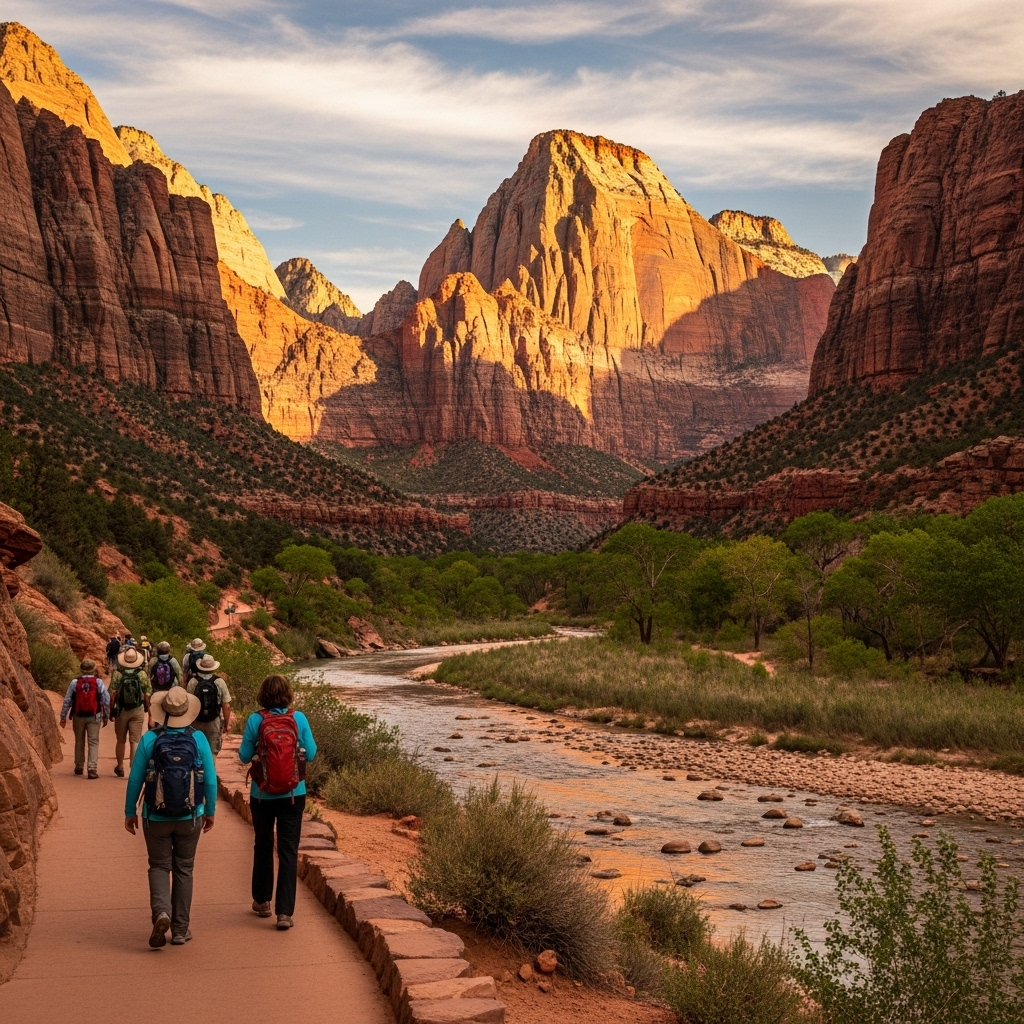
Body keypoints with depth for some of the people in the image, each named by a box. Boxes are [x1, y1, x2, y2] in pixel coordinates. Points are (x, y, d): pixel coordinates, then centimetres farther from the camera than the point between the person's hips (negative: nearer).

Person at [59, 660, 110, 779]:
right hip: (94, 717, -1)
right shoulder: (98, 682, -6)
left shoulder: (75, 682, -4)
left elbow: (67, 701, -2)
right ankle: (92, 769, -10)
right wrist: (106, 716, 7)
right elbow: (106, 700, -4)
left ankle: (79, 767, 28)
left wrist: (63, 717, 6)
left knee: (79, 742, 17)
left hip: (78, 716, 1)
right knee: (93, 742, 1)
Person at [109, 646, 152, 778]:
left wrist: (111, 711, -1)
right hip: (138, 711, -1)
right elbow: (147, 695, -7)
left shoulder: (117, 674, -8)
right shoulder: (142, 675, -7)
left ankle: (120, 767, 29)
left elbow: (113, 695, -10)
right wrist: (148, 710, 6)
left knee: (120, 740, 16)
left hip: (121, 711, 1)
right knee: (135, 741, 2)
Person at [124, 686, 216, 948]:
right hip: (190, 818, 1)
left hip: (156, 817, -1)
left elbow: (135, 779, -6)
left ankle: (161, 911, -14)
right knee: (183, 869, 13)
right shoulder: (198, 739, -7)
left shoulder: (149, 739, -10)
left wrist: (130, 812, 7)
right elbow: (210, 780, -3)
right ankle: (180, 929, 15)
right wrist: (210, 811, 11)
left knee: (159, 866, 12)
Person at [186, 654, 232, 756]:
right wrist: (226, 723, 7)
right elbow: (226, 706, -7)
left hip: (196, 722, 1)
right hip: (214, 722, -1)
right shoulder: (220, 682, -8)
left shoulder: (192, 682, -8)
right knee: (212, 752, 8)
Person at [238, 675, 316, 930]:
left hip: (262, 794, 0)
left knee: (263, 846, 19)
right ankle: (284, 912, -4)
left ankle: (262, 901, 33)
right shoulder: (298, 719, -7)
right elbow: (310, 753, -2)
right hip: (293, 794, 0)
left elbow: (244, 756, -4)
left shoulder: (255, 720, -10)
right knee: (288, 851, 3)